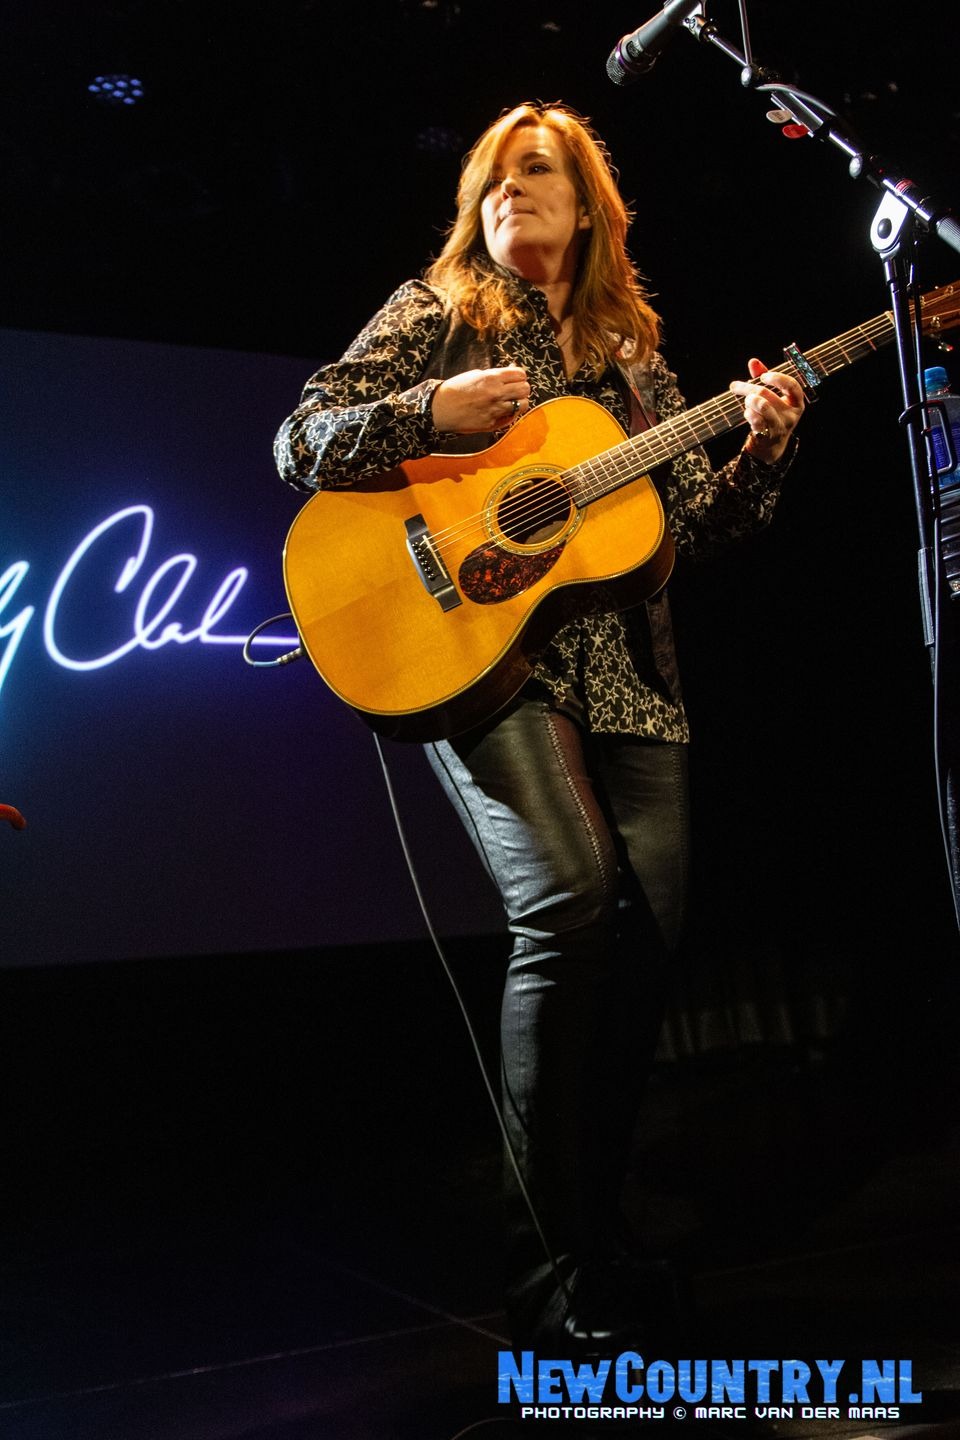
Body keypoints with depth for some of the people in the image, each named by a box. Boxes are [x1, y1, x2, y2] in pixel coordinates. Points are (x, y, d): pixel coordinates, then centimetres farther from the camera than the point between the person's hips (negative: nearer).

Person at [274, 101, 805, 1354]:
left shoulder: (631, 353, 22)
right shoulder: (438, 309, 10)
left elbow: (695, 518, 18)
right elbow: (302, 443, 1)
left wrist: (758, 451, -1)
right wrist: (433, 411, -15)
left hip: (622, 666, 5)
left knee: (649, 929, -5)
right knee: (571, 902, -25)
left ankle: (594, 1225, 14)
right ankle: (559, 1276, -13)